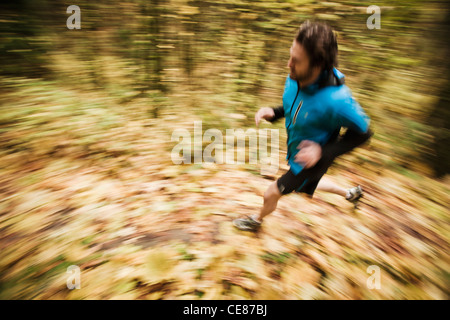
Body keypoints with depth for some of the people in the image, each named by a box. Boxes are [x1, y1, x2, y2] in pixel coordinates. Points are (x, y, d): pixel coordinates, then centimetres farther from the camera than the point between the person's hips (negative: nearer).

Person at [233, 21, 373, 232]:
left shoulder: (335, 100, -39)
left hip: (313, 161, -7)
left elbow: (363, 132, -22)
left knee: (271, 194, 6)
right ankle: (350, 193, 59)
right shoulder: (293, 79, -18)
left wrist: (324, 151, -33)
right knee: (307, 187, 34)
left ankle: (257, 221, 42)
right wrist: (273, 113, -16)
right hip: (295, 153, 8)